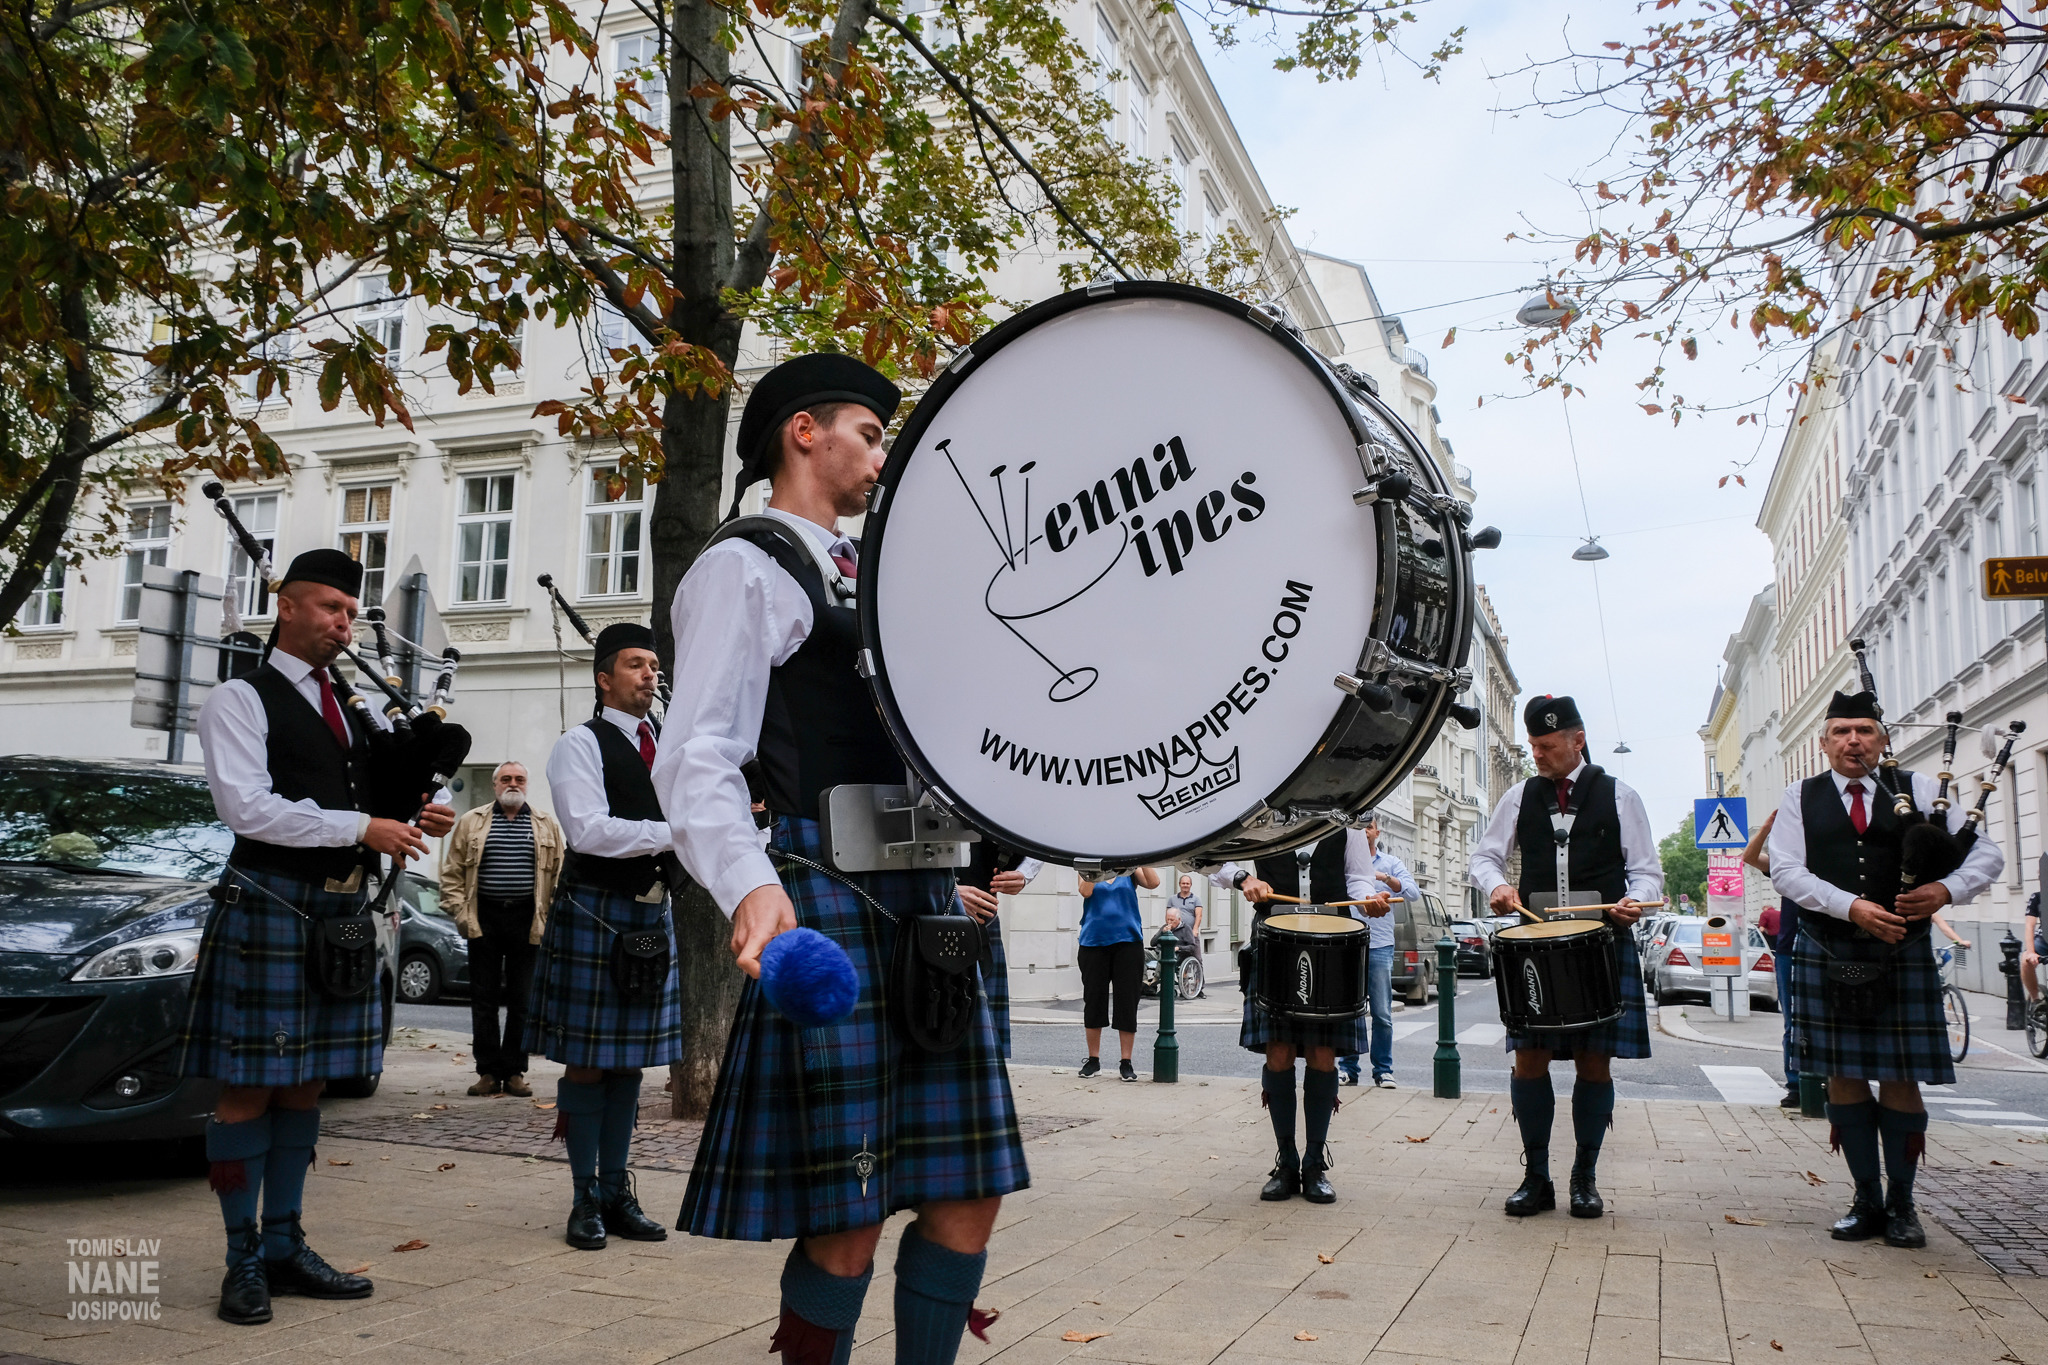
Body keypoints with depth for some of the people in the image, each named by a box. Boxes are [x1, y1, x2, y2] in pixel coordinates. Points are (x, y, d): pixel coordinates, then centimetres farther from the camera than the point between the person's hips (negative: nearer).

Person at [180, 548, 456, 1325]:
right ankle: (244, 1261, 9)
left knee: (305, 1084, 11)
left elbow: (385, 794, 21)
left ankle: (285, 1247, 20)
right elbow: (247, 807, -16)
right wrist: (362, 827, -17)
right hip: (268, 906, -7)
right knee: (248, 1087, -1)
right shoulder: (241, 701, -3)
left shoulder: (358, 708, 17)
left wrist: (412, 817, -2)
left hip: (342, 911, 7)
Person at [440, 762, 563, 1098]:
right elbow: (452, 871, 8)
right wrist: (459, 911, -2)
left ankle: (515, 1072, 9)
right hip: (485, 918, 0)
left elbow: (560, 873, 7)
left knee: (522, 1001, 2)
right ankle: (488, 1072, 8)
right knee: (484, 1000, 3)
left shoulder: (547, 825, 9)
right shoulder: (471, 822, 9)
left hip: (527, 920, 0)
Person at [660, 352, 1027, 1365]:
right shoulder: (744, 568, -2)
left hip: (926, 898, 8)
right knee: (846, 1224, -4)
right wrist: (751, 886, -31)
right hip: (830, 898, -8)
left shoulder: (865, 576, 24)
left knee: (966, 1196, 8)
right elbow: (698, 758, -15)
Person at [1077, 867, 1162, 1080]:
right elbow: (1085, 891, -10)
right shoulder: (1089, 872, 9)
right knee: (1093, 1001, 4)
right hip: (1094, 941, 0)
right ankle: (1093, 1059, 16)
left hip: (1127, 941, 0)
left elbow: (1153, 883, -7)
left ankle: (1126, 1063, 4)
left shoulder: (1130, 872, 9)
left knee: (1127, 1003, -2)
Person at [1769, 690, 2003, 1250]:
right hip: (1827, 955, 0)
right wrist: (1851, 906, -19)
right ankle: (1867, 1201, 17)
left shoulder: (1919, 789, 6)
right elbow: (1787, 871, -5)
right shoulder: (1800, 797, 6)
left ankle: (1901, 1204, 17)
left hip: (1903, 954, 0)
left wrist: (1948, 889, -18)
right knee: (1844, 1078, 4)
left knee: (1901, 1078, 2)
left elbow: (1987, 854, 3)